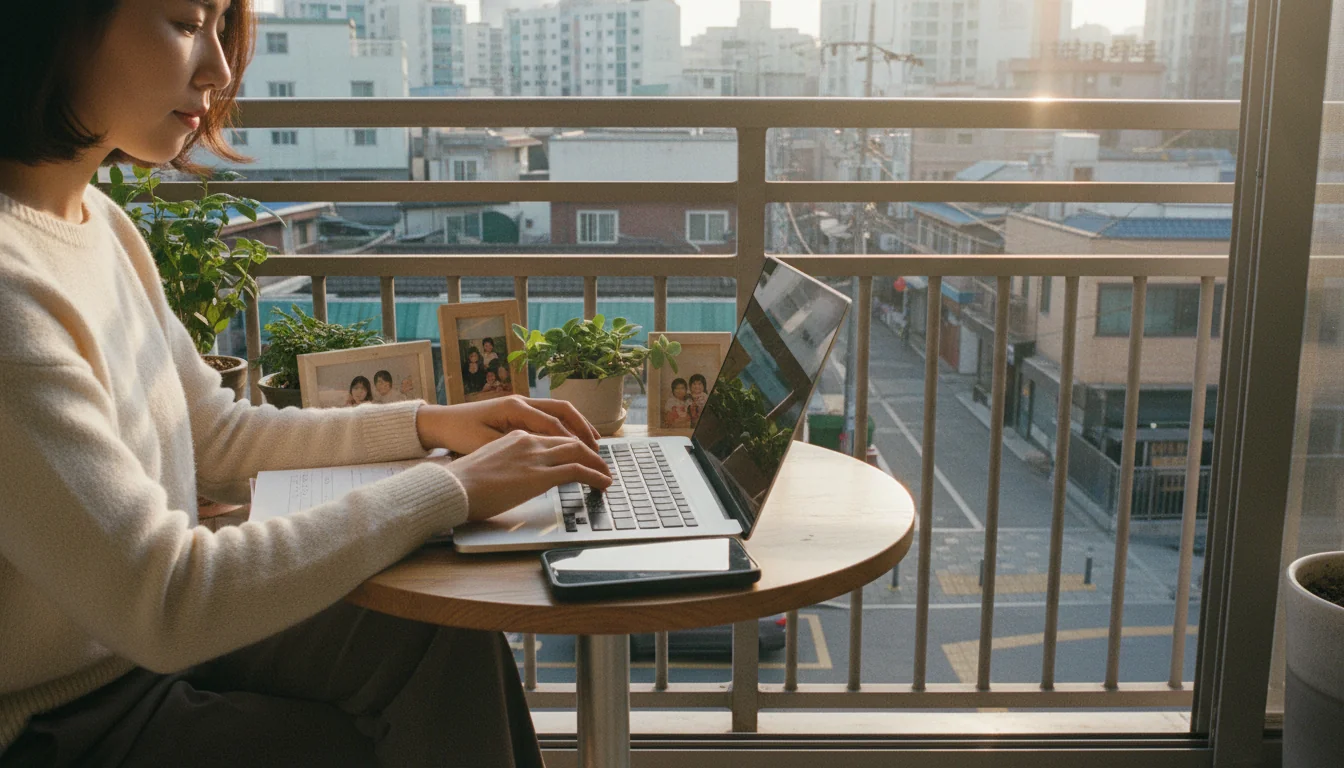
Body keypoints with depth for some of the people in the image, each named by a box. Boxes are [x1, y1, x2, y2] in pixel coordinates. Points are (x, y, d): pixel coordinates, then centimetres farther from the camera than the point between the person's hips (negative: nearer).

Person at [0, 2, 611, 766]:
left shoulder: (99, 220, 2)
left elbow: (217, 434, 11)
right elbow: (165, 602, -31)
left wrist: (429, 423, 1)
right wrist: (452, 489, -26)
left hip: (146, 636, 7)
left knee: (447, 641, -5)